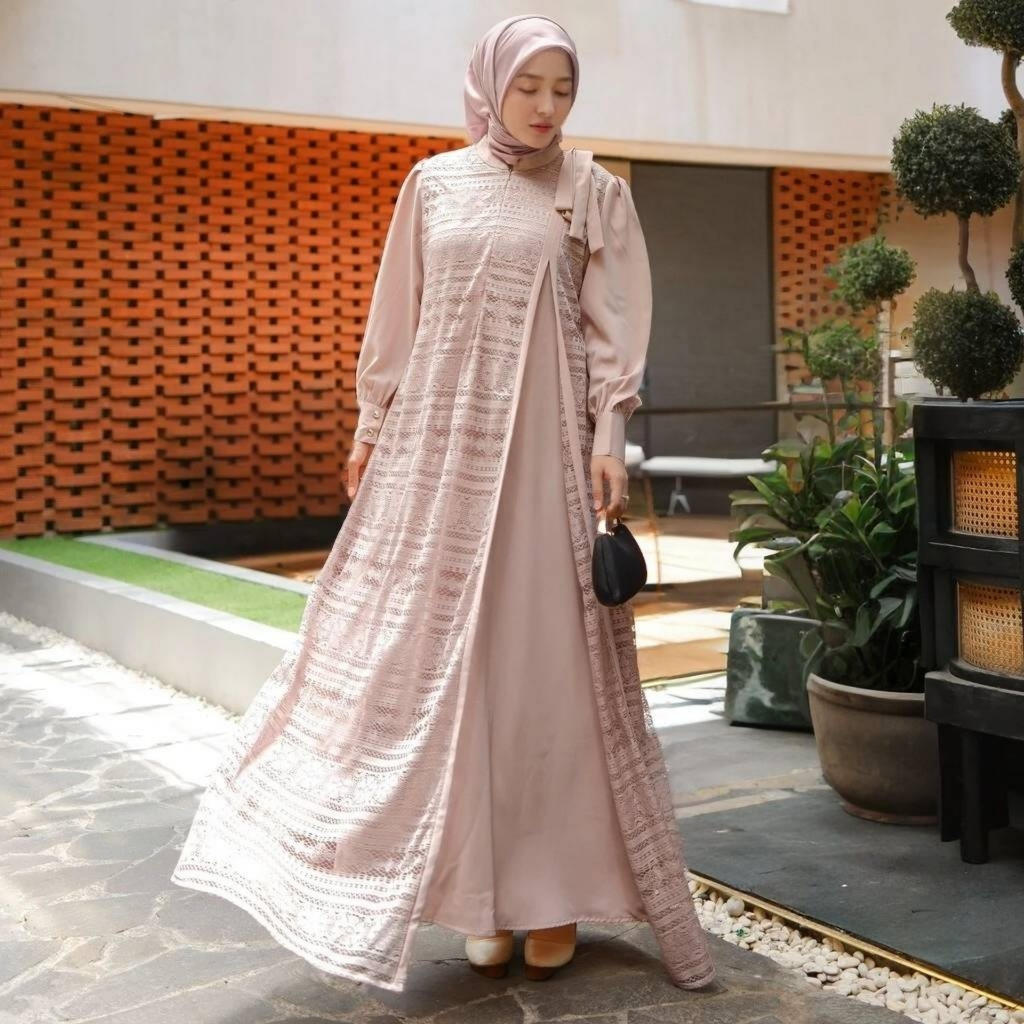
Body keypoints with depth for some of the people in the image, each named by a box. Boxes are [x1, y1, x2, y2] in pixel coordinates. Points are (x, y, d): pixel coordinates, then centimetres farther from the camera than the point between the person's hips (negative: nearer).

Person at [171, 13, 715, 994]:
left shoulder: (596, 193, 6)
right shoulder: (434, 184, 10)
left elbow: (615, 329, 1)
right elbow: (397, 316, 13)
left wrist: (610, 437, -8)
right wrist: (371, 424, 10)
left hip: (544, 439, -2)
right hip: (440, 435, 2)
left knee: (549, 650, -1)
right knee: (445, 653, 1)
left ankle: (555, 886, 11)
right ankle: (482, 887, 12)